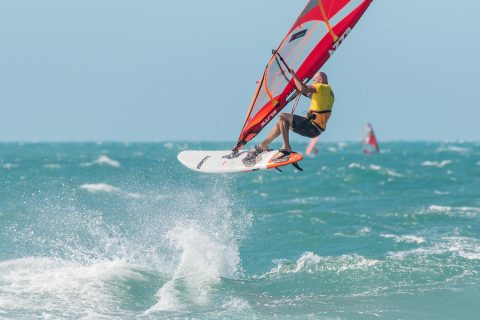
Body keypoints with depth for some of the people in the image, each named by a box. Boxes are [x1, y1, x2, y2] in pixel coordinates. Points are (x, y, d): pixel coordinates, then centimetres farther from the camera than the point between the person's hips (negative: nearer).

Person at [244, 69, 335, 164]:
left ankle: (286, 149, -15)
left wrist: (293, 75, -12)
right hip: (316, 128, 10)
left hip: (312, 127, -10)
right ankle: (263, 145, 18)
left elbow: (302, 89, -24)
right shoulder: (328, 91, 22)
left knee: (282, 117, -15)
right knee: (282, 123, 16)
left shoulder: (322, 87, -10)